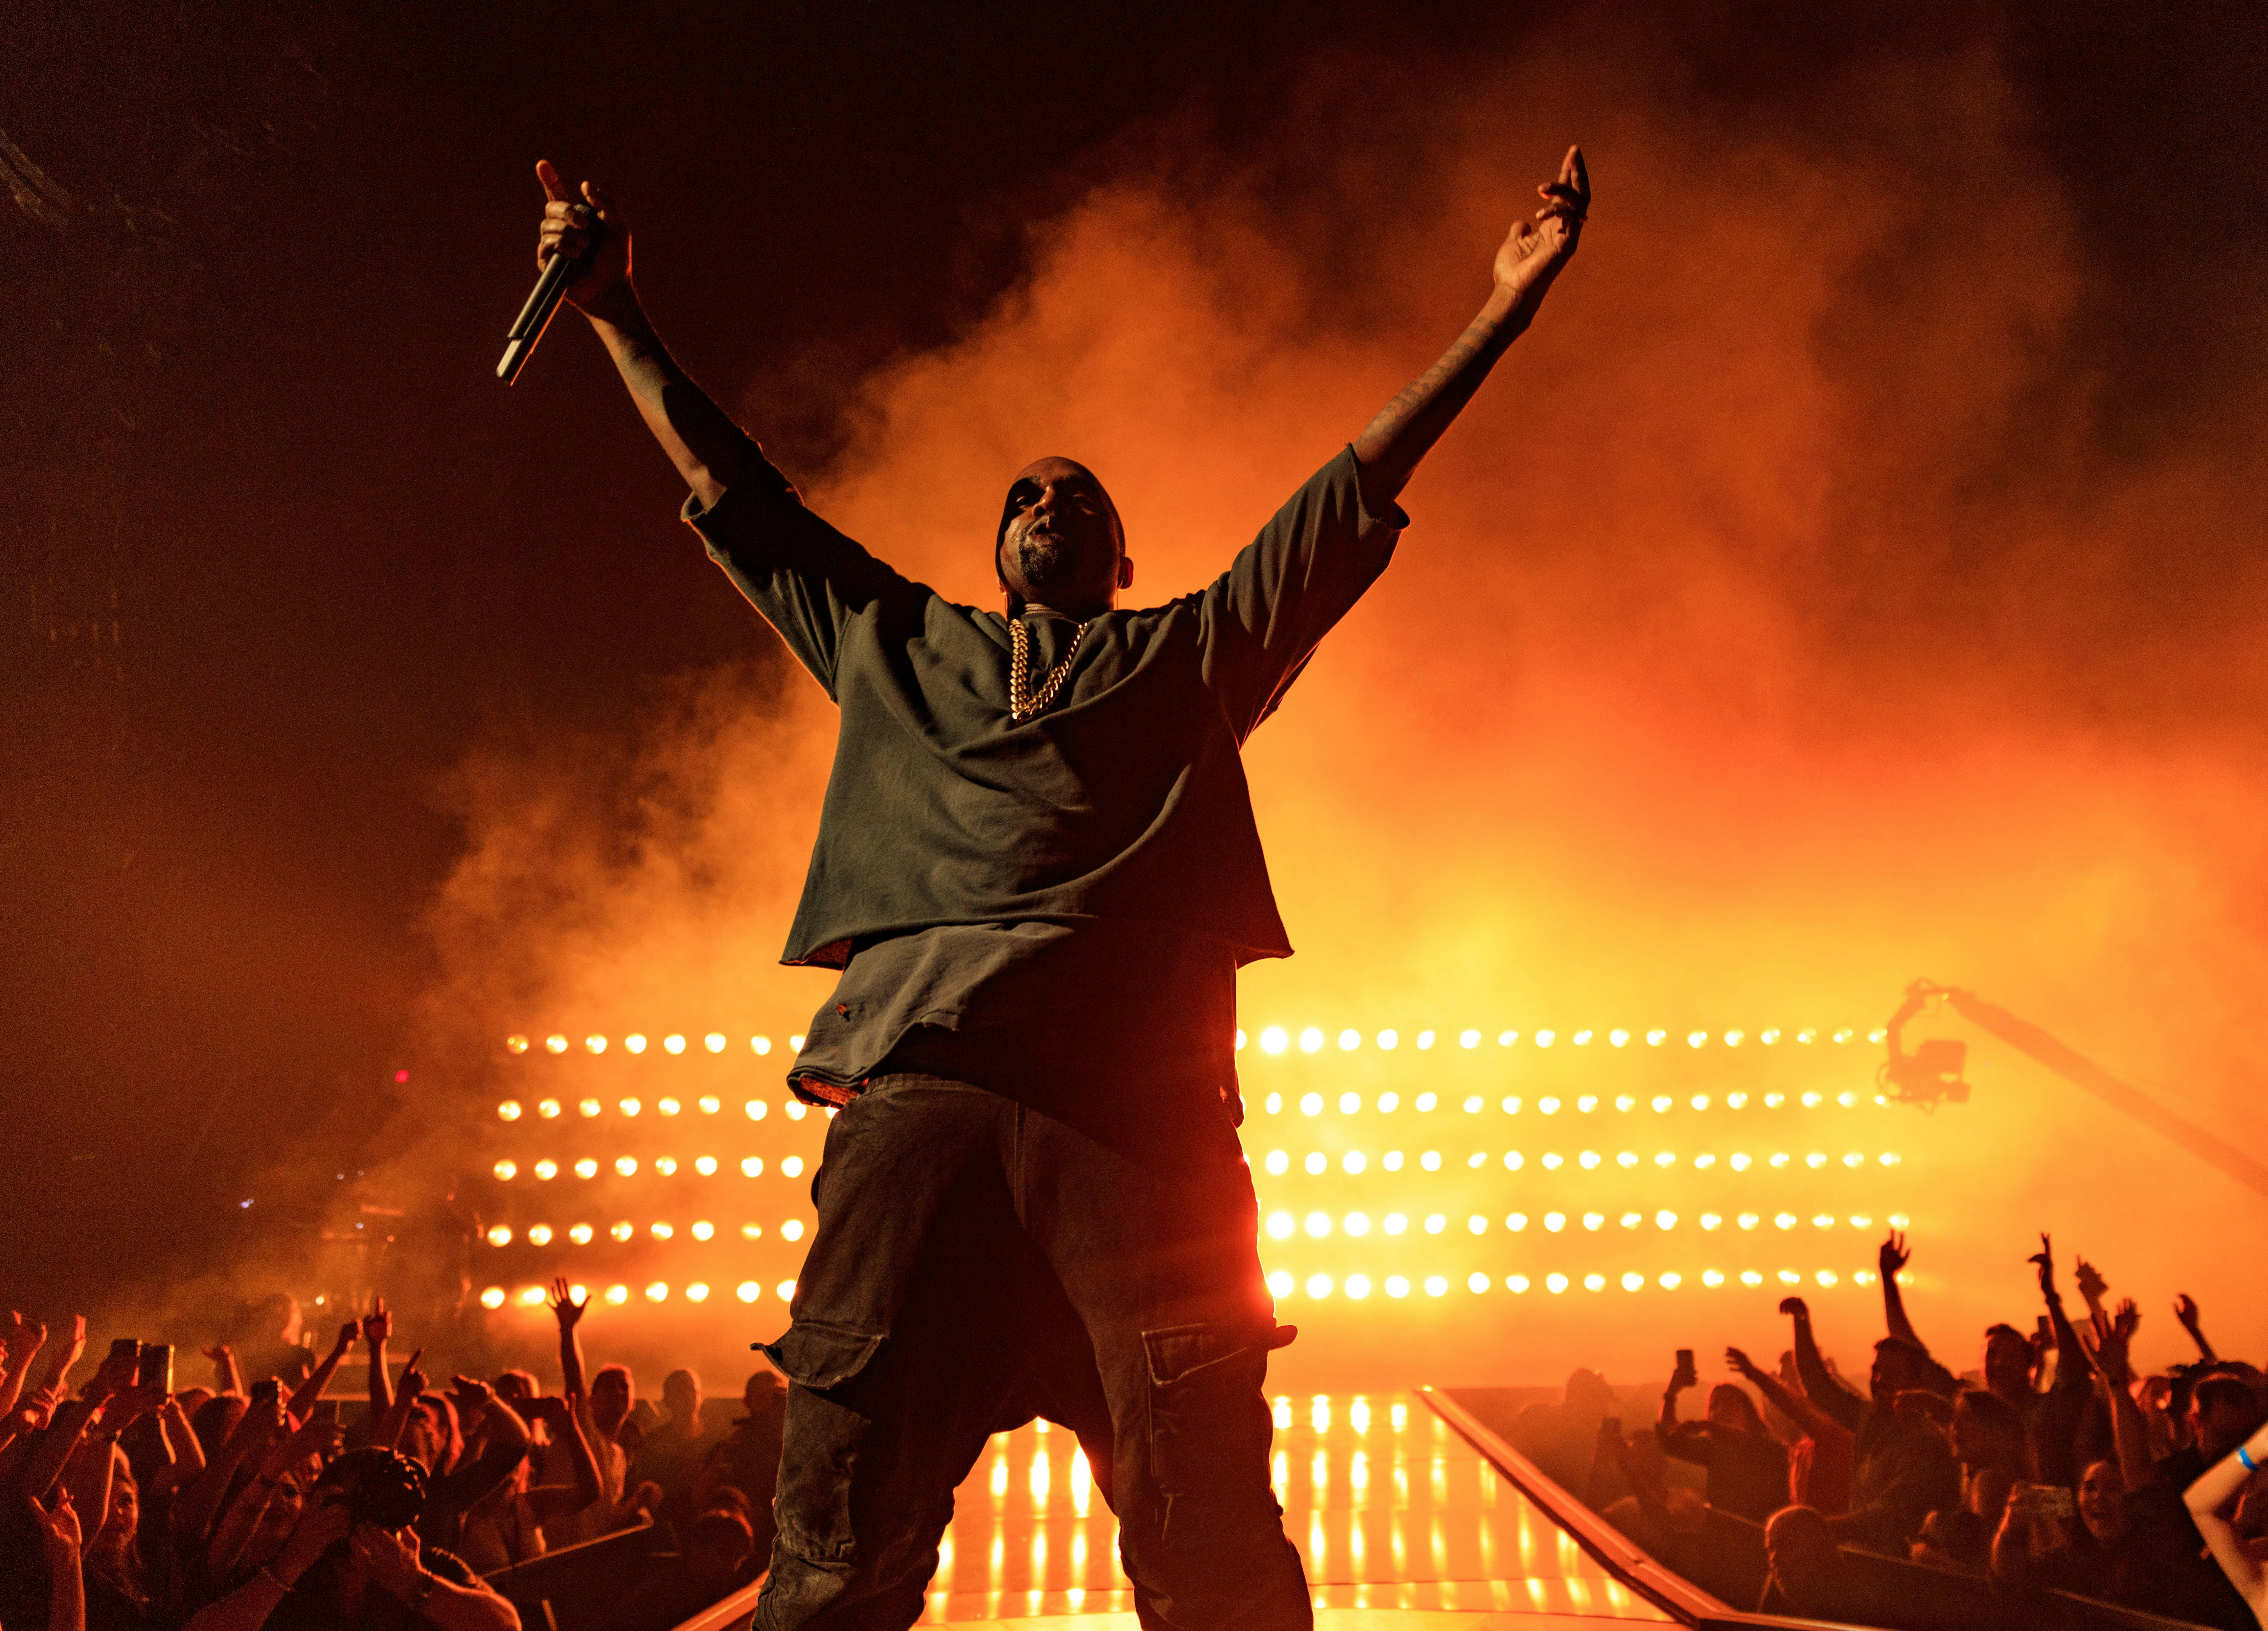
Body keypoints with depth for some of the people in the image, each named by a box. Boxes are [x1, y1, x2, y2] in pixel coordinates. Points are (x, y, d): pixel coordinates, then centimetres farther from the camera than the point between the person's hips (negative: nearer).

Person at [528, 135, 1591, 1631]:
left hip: (1140, 1105, -1)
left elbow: (1358, 494, 25)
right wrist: (620, 317, 39)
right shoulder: (897, 647, 33)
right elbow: (731, 491, 37)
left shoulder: (1191, 651, 29)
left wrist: (1502, 313, 22)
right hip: (916, 1095, 1)